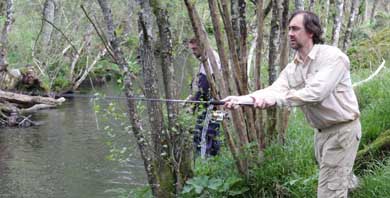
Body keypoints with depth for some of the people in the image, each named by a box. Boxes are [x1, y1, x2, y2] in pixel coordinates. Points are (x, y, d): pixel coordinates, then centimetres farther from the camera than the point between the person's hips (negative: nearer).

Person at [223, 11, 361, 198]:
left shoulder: (332, 57, -20)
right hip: (322, 130, 7)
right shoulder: (292, 67, 4)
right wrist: (241, 99, -26)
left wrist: (276, 99, -39)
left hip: (342, 129, -7)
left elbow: (316, 92, -32)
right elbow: (274, 90, -10)